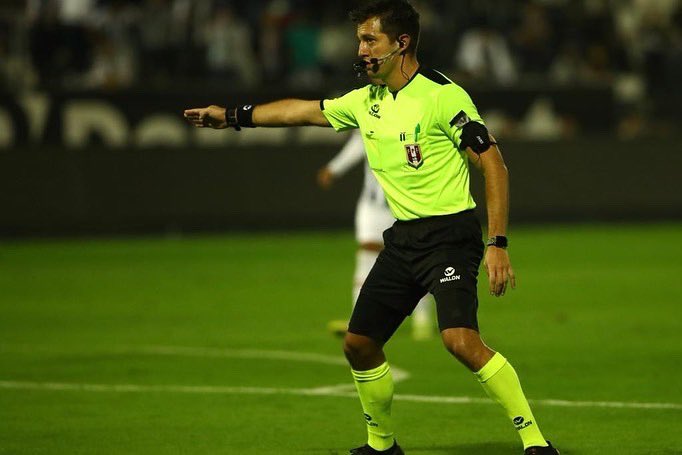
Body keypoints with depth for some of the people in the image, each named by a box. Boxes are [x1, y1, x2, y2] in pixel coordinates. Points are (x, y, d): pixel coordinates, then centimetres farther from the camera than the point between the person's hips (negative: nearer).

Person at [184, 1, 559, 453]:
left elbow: (493, 165, -13)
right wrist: (231, 116, 31)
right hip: (403, 238, 8)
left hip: (450, 234, -8)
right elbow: (306, 110, 26)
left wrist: (498, 244, -18)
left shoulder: (443, 95, -13)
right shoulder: (367, 101, 10)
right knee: (359, 343, 9)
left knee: (460, 339, -26)